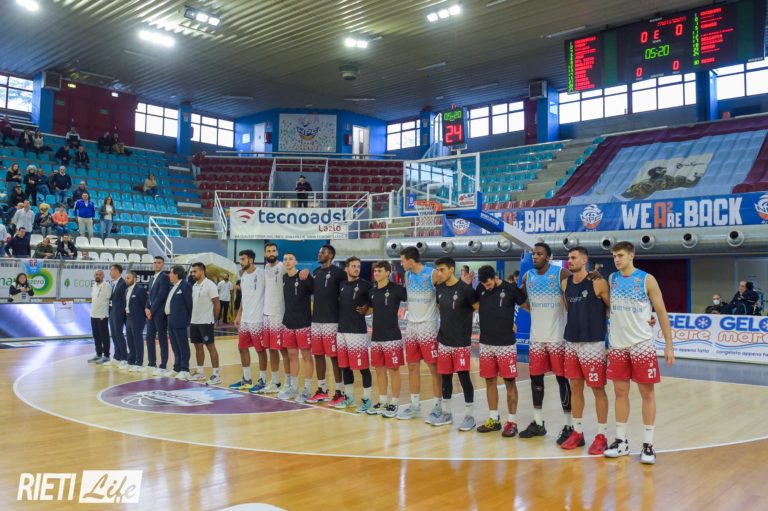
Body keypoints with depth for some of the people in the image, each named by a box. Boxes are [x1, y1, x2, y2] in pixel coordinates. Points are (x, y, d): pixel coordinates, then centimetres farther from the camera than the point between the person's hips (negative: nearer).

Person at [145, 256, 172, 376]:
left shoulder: (164, 277, -9)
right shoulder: (153, 278, 18)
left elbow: (161, 295, -16)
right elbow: (150, 295, 18)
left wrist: (152, 310, -14)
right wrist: (147, 308, 2)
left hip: (160, 313, -8)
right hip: (151, 312, 8)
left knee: (162, 339, -4)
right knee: (150, 338, 11)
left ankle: (163, 367, 0)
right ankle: (152, 364, 20)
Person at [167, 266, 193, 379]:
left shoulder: (185, 285, -12)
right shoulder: (173, 286, 16)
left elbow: (189, 303, -13)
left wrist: (188, 319, -11)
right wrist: (167, 310, 12)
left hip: (179, 321, -9)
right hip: (171, 320, 9)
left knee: (183, 346, -3)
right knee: (175, 347, 15)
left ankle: (185, 370, 1)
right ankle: (177, 368, 23)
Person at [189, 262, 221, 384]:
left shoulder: (210, 285, -12)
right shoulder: (194, 286, 11)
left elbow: (217, 304, -11)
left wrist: (214, 319, -5)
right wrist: (193, 317, 12)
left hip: (206, 322, -8)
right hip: (194, 322, 8)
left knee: (210, 346, -5)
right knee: (198, 346, 13)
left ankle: (216, 375, -2)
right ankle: (200, 372, 23)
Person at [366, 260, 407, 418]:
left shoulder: (395, 289, -9)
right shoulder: (372, 291, 9)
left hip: (392, 337, -6)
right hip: (376, 337, 6)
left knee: (393, 370, 2)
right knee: (379, 370, 13)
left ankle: (394, 404, 12)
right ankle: (382, 401, 25)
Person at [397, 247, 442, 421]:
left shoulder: (432, 275, -13)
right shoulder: (408, 275, 8)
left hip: (428, 327, -6)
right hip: (411, 326, 7)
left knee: (433, 367, -1)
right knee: (412, 366, 10)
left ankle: (438, 406, 8)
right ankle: (415, 405, 20)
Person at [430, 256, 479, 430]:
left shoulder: (465, 288, -13)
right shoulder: (439, 288, 6)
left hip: (461, 342, -6)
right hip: (443, 340, 6)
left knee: (463, 376, -3)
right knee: (445, 376, 12)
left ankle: (469, 416, 8)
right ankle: (446, 413, 24)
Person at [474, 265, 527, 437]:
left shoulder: (510, 289, -9)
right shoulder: (480, 289, 3)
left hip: (506, 344, -4)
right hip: (486, 343, 4)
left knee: (509, 382, 0)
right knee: (490, 381, 10)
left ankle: (512, 422, 9)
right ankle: (493, 419, 21)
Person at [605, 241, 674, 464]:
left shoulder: (647, 280, -7)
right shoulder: (612, 279, 6)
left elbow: (662, 313, -4)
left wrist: (669, 345, -7)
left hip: (642, 345, -4)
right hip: (617, 346, 4)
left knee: (647, 393, 2)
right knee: (620, 392, 8)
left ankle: (648, 444, 10)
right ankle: (621, 441, 17)